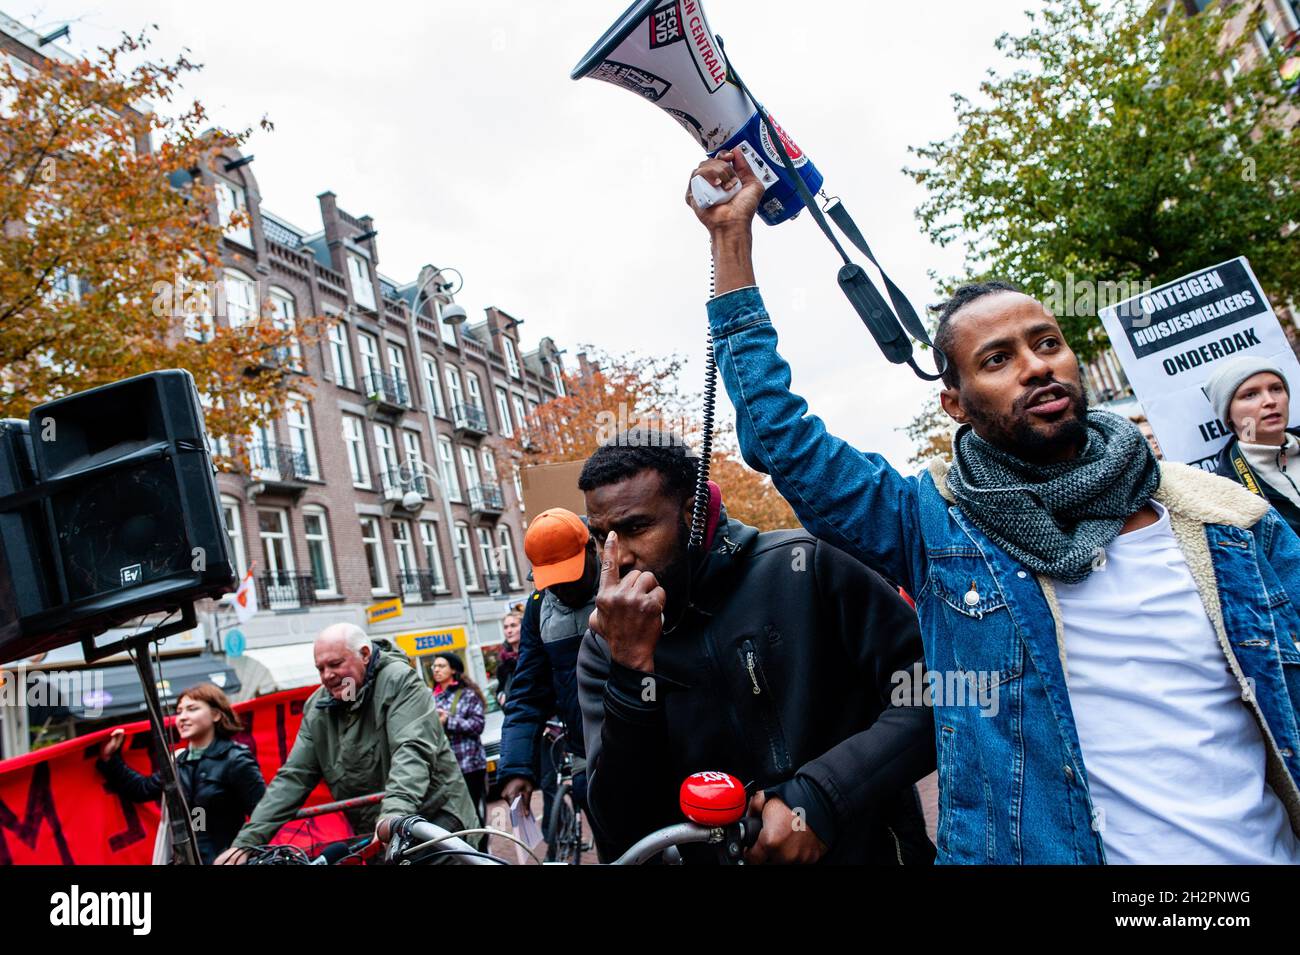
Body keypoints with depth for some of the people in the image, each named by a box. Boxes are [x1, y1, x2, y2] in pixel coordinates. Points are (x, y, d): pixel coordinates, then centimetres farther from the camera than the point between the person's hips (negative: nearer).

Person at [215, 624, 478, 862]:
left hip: (434, 816, -5)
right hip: (375, 836, 5)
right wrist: (247, 840, -7)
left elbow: (412, 751, -26)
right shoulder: (317, 709, 4)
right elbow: (293, 778, 3)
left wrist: (395, 811, -41)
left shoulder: (399, 681, -13)